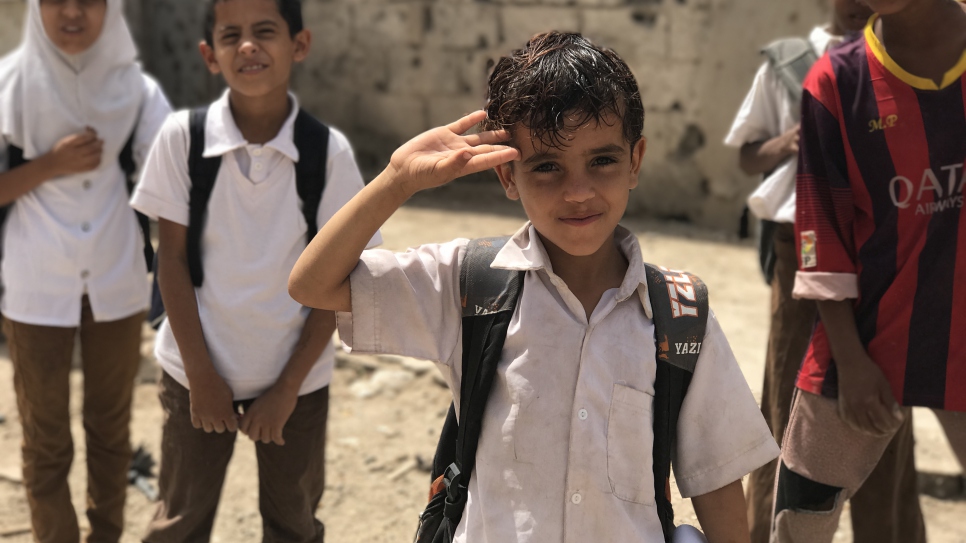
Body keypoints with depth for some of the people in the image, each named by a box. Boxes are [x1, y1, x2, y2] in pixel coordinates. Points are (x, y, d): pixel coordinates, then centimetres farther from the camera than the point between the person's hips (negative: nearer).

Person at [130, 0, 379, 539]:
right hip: (199, 369, 0)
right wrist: (200, 373, -7)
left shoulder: (330, 151, -13)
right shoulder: (182, 136, -12)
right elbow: (173, 259, -7)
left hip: (296, 375, 0)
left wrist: (288, 387, -9)